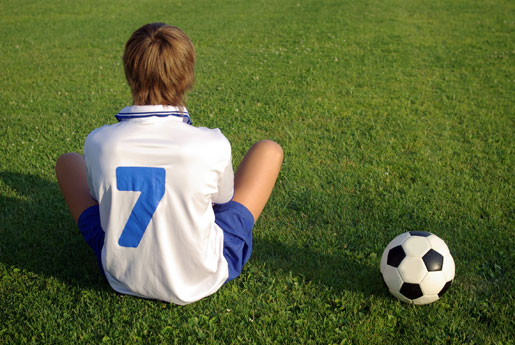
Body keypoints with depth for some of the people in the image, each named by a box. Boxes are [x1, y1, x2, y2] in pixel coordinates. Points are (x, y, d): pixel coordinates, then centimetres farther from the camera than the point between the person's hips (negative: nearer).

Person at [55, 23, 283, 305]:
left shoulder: (97, 143, -19)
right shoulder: (213, 145, -25)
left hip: (122, 279, 2)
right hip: (199, 280, -1)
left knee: (68, 162, 19)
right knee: (269, 150, 10)